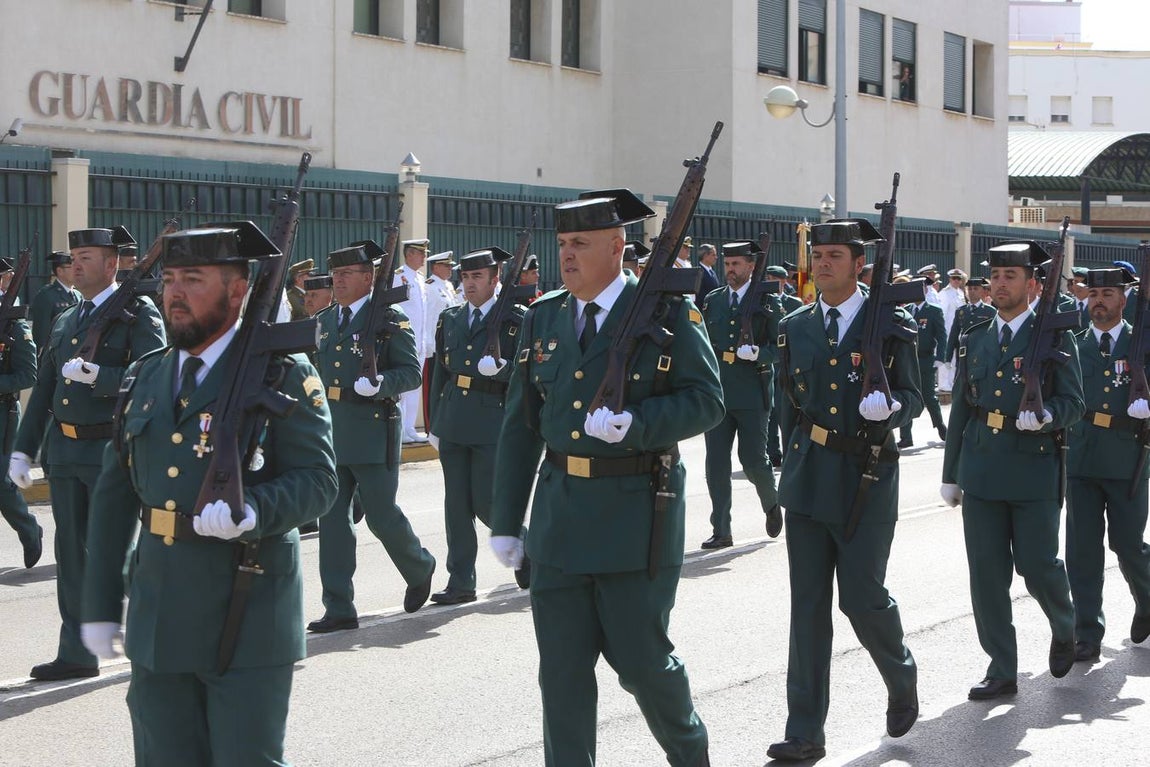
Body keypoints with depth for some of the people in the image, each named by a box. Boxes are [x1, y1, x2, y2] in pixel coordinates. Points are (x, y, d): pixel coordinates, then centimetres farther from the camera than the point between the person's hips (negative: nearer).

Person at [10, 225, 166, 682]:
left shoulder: (138, 313, -6)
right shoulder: (65, 322, 16)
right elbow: (44, 391, 20)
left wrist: (98, 375, -26)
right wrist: (22, 450, 16)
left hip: (110, 451, -7)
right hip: (64, 451, 7)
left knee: (116, 550, -1)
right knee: (72, 553, 9)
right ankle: (77, 653, 15)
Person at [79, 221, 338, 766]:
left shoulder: (282, 374, -4)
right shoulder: (145, 378, 13)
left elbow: (317, 479, -10)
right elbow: (113, 497, 13)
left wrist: (252, 510, -30)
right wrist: (99, 606, 9)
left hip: (247, 620, -5)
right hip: (157, 619, 6)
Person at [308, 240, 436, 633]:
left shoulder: (391, 321, -5)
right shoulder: (324, 321, 14)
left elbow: (411, 372, -8)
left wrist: (380, 384, -27)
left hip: (373, 434, -6)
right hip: (330, 435, 6)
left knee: (382, 516, 1)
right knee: (331, 518, 2)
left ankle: (420, 568, 31)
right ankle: (339, 608, 4)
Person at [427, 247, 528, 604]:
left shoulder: (515, 320, -2)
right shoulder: (450, 319, 15)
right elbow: (439, 371, 17)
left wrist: (501, 368, -26)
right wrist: (434, 423, 16)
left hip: (493, 421, -5)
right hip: (453, 423, 5)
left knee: (486, 503, -5)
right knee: (456, 504, 5)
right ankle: (460, 583, 10)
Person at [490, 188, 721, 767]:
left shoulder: (668, 312, -5)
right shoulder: (543, 318, 8)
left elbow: (706, 400, -8)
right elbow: (520, 425, 10)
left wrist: (635, 424, -24)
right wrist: (505, 520, 8)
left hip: (636, 516, -4)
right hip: (560, 517, 4)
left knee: (640, 658, 4)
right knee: (561, 669, 5)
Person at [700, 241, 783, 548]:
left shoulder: (768, 303, 0)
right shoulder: (712, 301, 11)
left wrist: (759, 353, -21)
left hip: (753, 394, -3)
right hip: (717, 393, 3)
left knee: (753, 460, -1)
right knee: (716, 465, -1)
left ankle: (771, 502, 30)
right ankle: (721, 531, 5)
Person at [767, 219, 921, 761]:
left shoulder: (892, 324, -3)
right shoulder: (794, 328, 9)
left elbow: (913, 397, -1)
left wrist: (889, 407, -22)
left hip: (866, 481, -4)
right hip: (808, 480, 4)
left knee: (862, 598, -4)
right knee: (808, 605, 2)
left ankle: (901, 676, 29)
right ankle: (806, 732, 5)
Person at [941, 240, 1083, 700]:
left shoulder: (1055, 339, 1)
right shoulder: (974, 340, 13)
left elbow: (1073, 403, -3)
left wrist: (1044, 415, -25)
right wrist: (950, 474, 16)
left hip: (1034, 471, -4)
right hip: (981, 470, 4)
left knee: (1037, 565, -2)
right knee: (987, 574, 1)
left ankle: (1064, 629, 30)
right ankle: (1001, 671, 9)